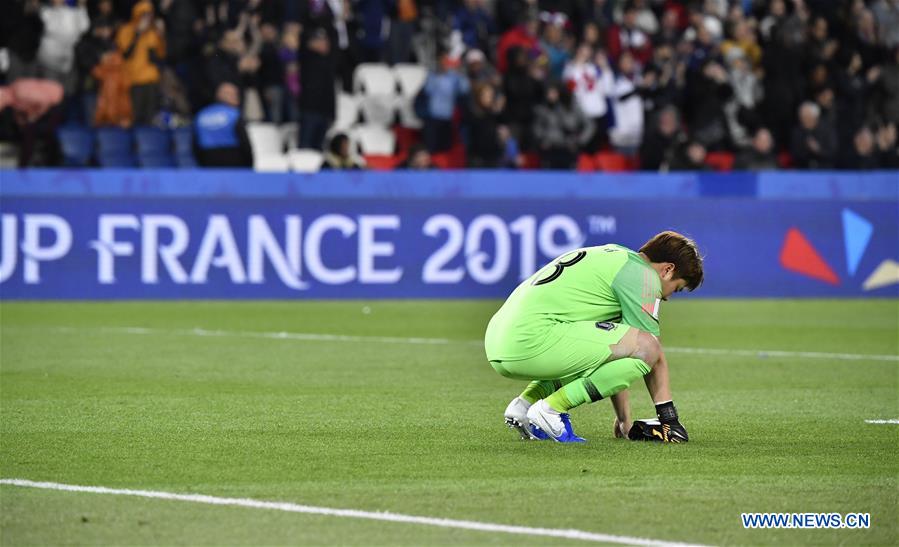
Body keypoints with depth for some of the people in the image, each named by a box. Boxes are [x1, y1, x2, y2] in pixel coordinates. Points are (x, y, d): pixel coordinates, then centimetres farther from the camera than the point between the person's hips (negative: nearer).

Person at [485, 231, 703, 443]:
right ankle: (551, 408, -10)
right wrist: (669, 418, 8)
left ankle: (526, 402, 12)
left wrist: (624, 419, 32)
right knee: (645, 348, -13)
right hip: (533, 340, -10)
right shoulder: (642, 274, 0)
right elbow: (655, 354, 0)